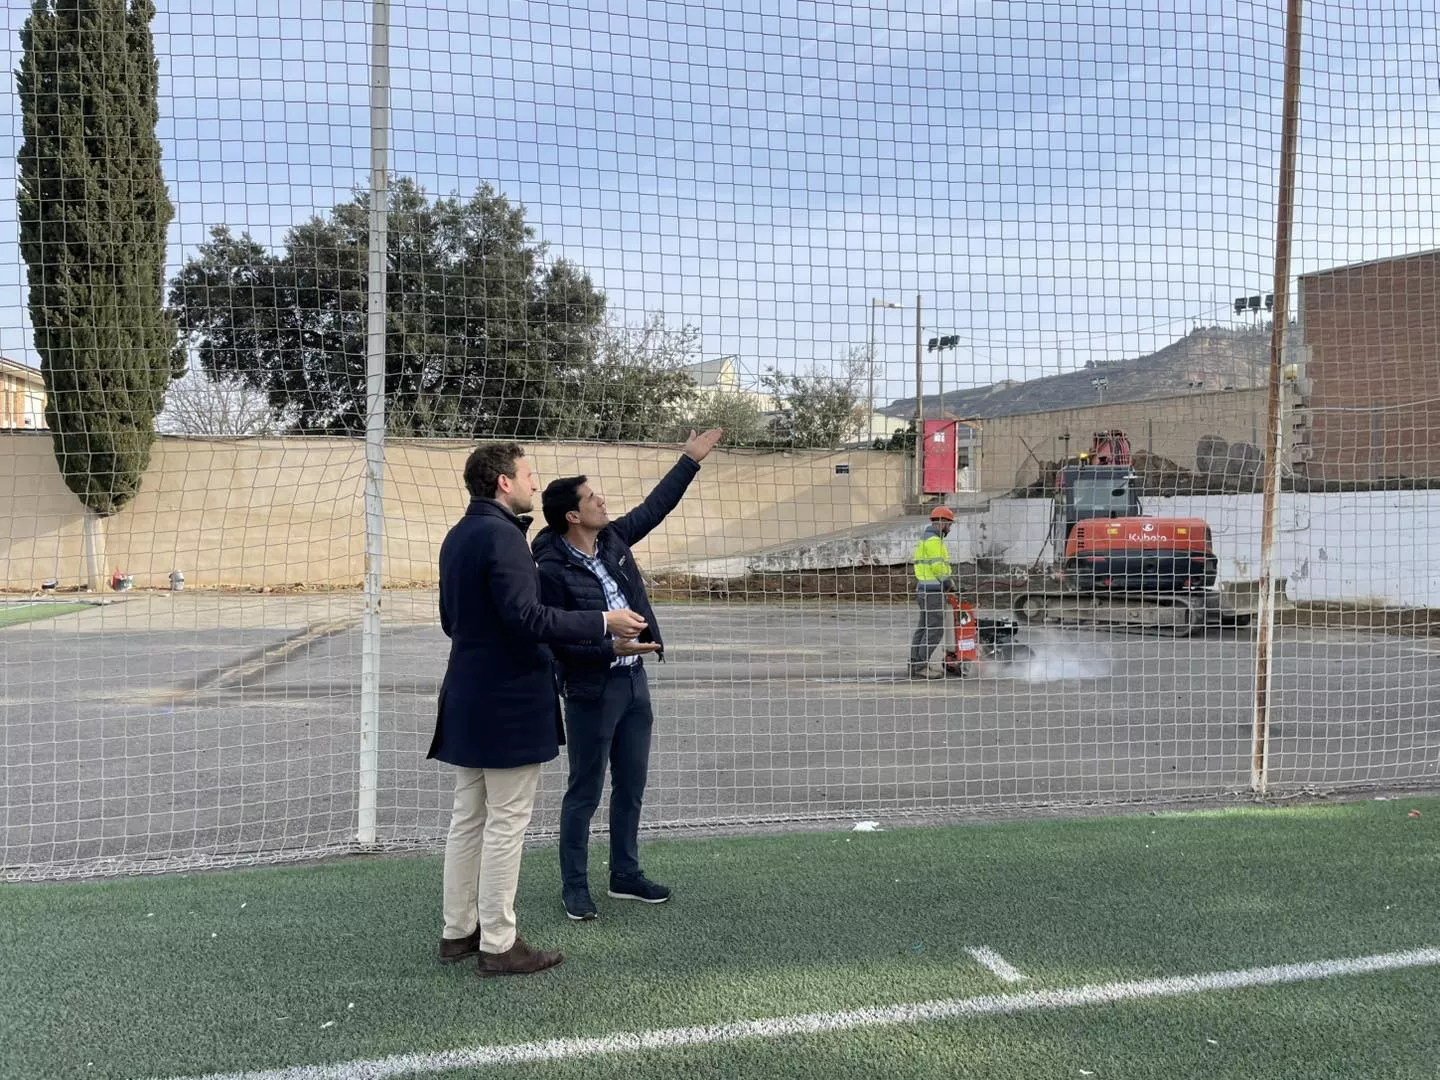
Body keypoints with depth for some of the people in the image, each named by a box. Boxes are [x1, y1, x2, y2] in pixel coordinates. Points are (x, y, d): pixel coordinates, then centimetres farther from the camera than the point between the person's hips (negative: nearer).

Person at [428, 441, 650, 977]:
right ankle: (498, 945, 7)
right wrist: (603, 622, -19)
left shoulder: (457, 536, 11)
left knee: (469, 818, 15)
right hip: (509, 702, -9)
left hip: (469, 700, 9)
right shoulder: (501, 535, -18)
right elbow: (526, 616, -25)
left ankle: (458, 932, 24)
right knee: (506, 822, -1)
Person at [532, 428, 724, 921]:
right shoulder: (552, 569, -18)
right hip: (592, 690, -8)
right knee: (585, 793, 4)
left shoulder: (613, 539, 3)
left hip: (634, 682, 8)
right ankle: (574, 887, 17)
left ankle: (625, 875, 29)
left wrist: (690, 460, 17)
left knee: (631, 787, 15)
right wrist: (611, 647, -23)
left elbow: (655, 506, 15)